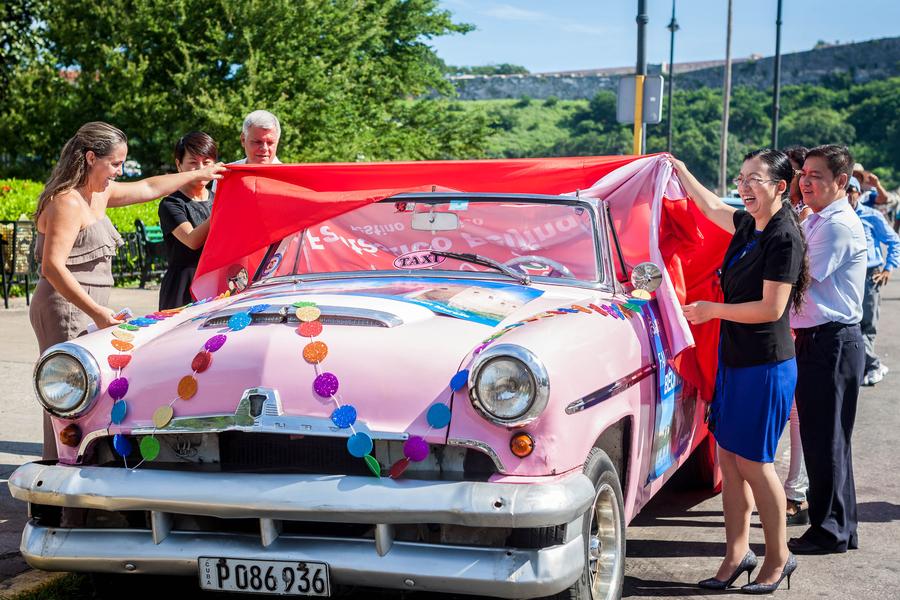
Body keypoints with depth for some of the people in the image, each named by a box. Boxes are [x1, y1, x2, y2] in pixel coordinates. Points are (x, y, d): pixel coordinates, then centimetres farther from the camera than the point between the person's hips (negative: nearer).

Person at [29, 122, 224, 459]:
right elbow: (52, 267, -21)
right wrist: (97, 312, -24)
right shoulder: (67, 203, -15)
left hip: (85, 310, 9)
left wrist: (199, 175, 35)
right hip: (66, 309, -9)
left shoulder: (99, 194, 14)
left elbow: (148, 188, 29)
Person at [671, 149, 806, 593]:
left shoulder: (784, 237, -17)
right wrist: (681, 172, 35)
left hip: (766, 365, -8)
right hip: (734, 357, 8)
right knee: (729, 457, 9)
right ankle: (737, 553, 18)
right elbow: (711, 207, 29)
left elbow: (772, 308, -21)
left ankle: (778, 558, 13)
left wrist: (712, 310, -15)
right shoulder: (749, 226, 8)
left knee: (753, 463, -2)